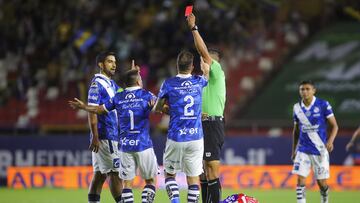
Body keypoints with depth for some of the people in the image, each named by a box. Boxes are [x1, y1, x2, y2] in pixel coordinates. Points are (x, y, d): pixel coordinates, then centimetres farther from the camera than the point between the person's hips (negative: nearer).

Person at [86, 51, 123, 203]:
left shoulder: (112, 85, 17)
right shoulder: (97, 84, -10)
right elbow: (92, 112, -15)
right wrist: (95, 137, -20)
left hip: (113, 137, 9)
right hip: (104, 136, -9)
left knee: (100, 174, 8)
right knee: (115, 173, -7)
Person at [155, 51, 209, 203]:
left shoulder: (168, 84, -4)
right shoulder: (199, 82, 2)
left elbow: (157, 109, 7)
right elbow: (207, 72, 28)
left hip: (175, 137, -1)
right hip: (196, 137, 1)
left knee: (170, 173, 13)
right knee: (193, 176, 6)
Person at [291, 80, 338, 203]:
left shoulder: (323, 105, -7)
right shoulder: (297, 108, 4)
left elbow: (334, 126, -5)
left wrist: (330, 141, -22)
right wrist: (293, 150, 16)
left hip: (320, 150, -3)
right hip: (303, 150, 3)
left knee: (321, 182, 3)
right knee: (300, 179, -10)